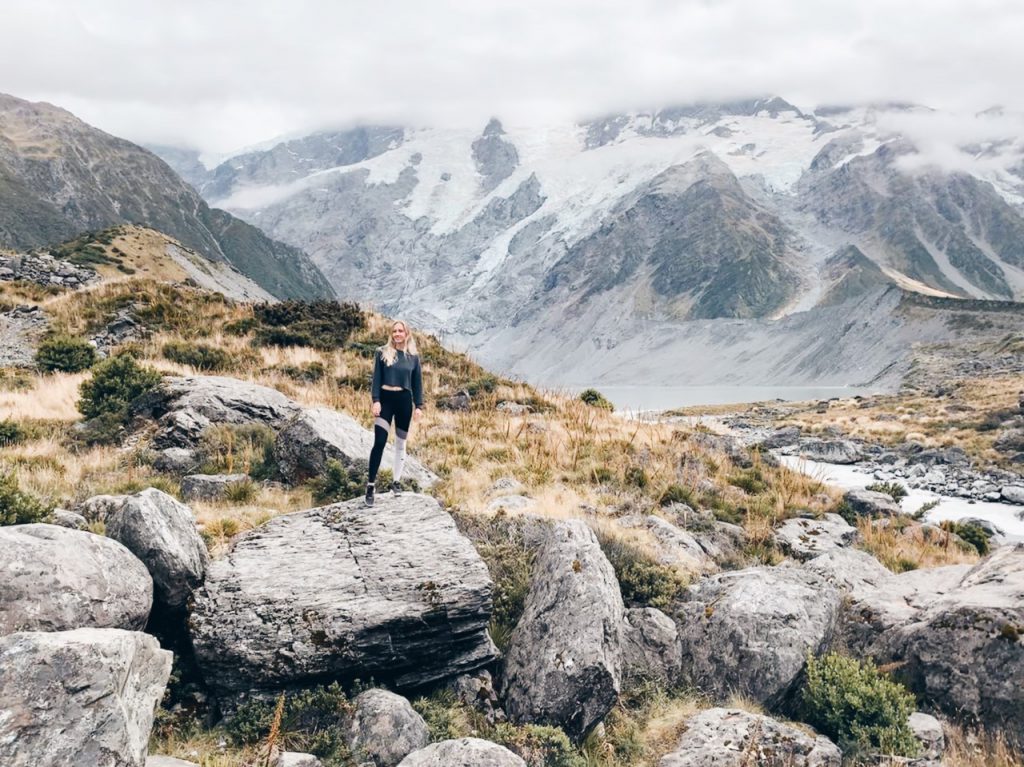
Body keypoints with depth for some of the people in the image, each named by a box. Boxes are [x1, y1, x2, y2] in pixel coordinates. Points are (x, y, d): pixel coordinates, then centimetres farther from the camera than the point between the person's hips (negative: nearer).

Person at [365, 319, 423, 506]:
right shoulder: (383, 352, 1)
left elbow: (417, 383, 9)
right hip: (386, 399, -2)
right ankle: (371, 484, -7)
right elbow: (376, 378, -2)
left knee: (400, 444, 10)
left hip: (404, 401, 3)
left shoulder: (413, 357, 7)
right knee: (379, 442, -12)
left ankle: (396, 481, 23)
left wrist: (419, 406, 2)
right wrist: (376, 400, -12)